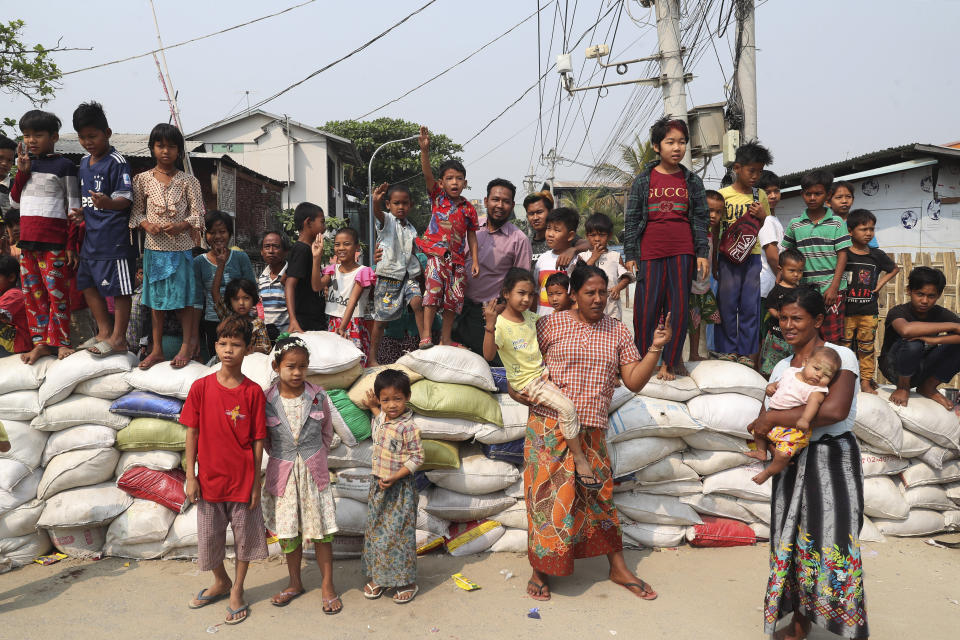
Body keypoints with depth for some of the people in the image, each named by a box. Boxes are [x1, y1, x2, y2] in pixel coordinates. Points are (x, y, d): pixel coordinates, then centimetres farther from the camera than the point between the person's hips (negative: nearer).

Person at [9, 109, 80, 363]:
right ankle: (41, 342, 15)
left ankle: (60, 341, 6)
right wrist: (22, 172, 2)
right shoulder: (27, 164, 15)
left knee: (57, 292, -4)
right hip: (27, 240, 7)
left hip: (54, 242, -6)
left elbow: (74, 207, -4)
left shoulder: (63, 166, -3)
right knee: (31, 292, 8)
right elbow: (14, 202, 16)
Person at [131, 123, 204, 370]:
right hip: (154, 246, 2)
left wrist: (181, 226, -19)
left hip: (181, 246, -2)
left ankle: (187, 345, 17)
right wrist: (147, 226, -12)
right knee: (156, 297, 9)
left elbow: (198, 213, -3)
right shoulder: (143, 179, 3)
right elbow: (136, 211, 7)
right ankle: (157, 349, 18)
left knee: (183, 295, 3)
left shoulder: (187, 181, -1)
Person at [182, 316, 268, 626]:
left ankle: (237, 590, 34)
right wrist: (190, 476, -2)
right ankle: (221, 582, 44)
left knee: (245, 536, 12)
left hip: (243, 478, -1)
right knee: (209, 538, 17)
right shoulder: (201, 387, -6)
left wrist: (256, 482, -4)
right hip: (210, 478, 2)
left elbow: (258, 440, -5)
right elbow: (192, 433, -1)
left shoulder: (253, 391, -9)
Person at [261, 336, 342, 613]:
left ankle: (327, 585, 22)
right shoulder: (267, 400, -10)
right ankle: (295, 583, 33)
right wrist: (281, 458, 2)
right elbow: (263, 438, 5)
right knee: (288, 531, 13)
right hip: (282, 473, 1)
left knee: (321, 529, 6)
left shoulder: (318, 396, -8)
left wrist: (316, 459, 5)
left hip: (313, 472, 0)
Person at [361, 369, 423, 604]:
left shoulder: (408, 427, -21)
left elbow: (417, 458, -19)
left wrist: (395, 478, -25)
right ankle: (377, 577, 30)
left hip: (399, 488, -7)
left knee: (399, 532, 2)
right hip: (378, 485, 8)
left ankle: (406, 582, 17)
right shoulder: (380, 418, 2)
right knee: (375, 530, 15)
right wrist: (373, 407, 18)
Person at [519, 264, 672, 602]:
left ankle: (618, 568, 28)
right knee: (548, 495, 1)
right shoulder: (550, 325, 0)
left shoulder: (617, 332, 9)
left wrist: (656, 347, -6)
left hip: (591, 431, 3)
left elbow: (634, 381, 4)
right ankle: (540, 571, 19)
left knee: (600, 495, 11)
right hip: (550, 425, -2)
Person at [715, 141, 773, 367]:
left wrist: (762, 216, -4)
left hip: (752, 256, 2)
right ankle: (728, 349, 12)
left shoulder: (760, 196, 10)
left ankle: (746, 352, 11)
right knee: (727, 302, 1)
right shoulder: (722, 194, 0)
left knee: (750, 305, 3)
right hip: (727, 255, -2)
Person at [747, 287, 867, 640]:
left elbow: (835, 410, -26)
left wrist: (774, 418, -19)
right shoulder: (781, 367, 11)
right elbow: (764, 421, 11)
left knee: (831, 543, -6)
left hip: (832, 461, -6)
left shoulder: (840, 357, -9)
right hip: (791, 464, 6)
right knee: (790, 541, 11)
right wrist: (763, 431, -14)